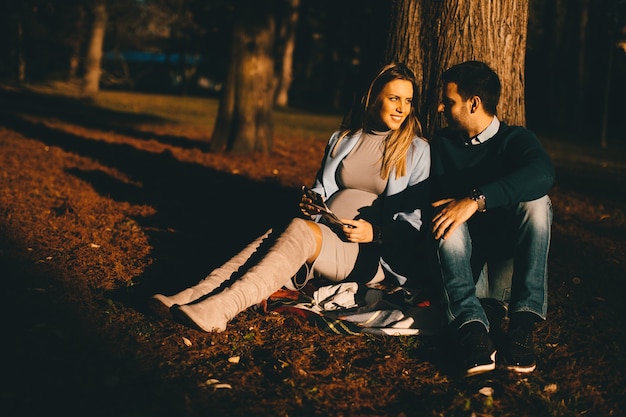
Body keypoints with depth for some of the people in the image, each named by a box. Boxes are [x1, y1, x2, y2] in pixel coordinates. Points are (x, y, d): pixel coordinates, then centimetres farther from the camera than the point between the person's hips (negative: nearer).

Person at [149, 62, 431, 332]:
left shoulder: (418, 151, 4)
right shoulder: (342, 140, 17)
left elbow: (417, 220, 0)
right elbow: (322, 188, 23)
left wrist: (374, 232, -16)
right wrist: (310, 204, -1)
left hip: (376, 255, -5)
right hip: (326, 239, 5)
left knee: (299, 230, -34)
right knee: (274, 236, -28)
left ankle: (219, 308, -49)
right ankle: (194, 296, -44)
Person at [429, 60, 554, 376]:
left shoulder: (515, 139, 0)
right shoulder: (441, 144, 14)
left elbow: (543, 173, -25)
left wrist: (476, 199, -35)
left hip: (508, 263, -1)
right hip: (462, 265, 2)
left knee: (536, 201, -26)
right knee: (448, 223, -28)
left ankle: (523, 322, -35)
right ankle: (471, 325, -48)